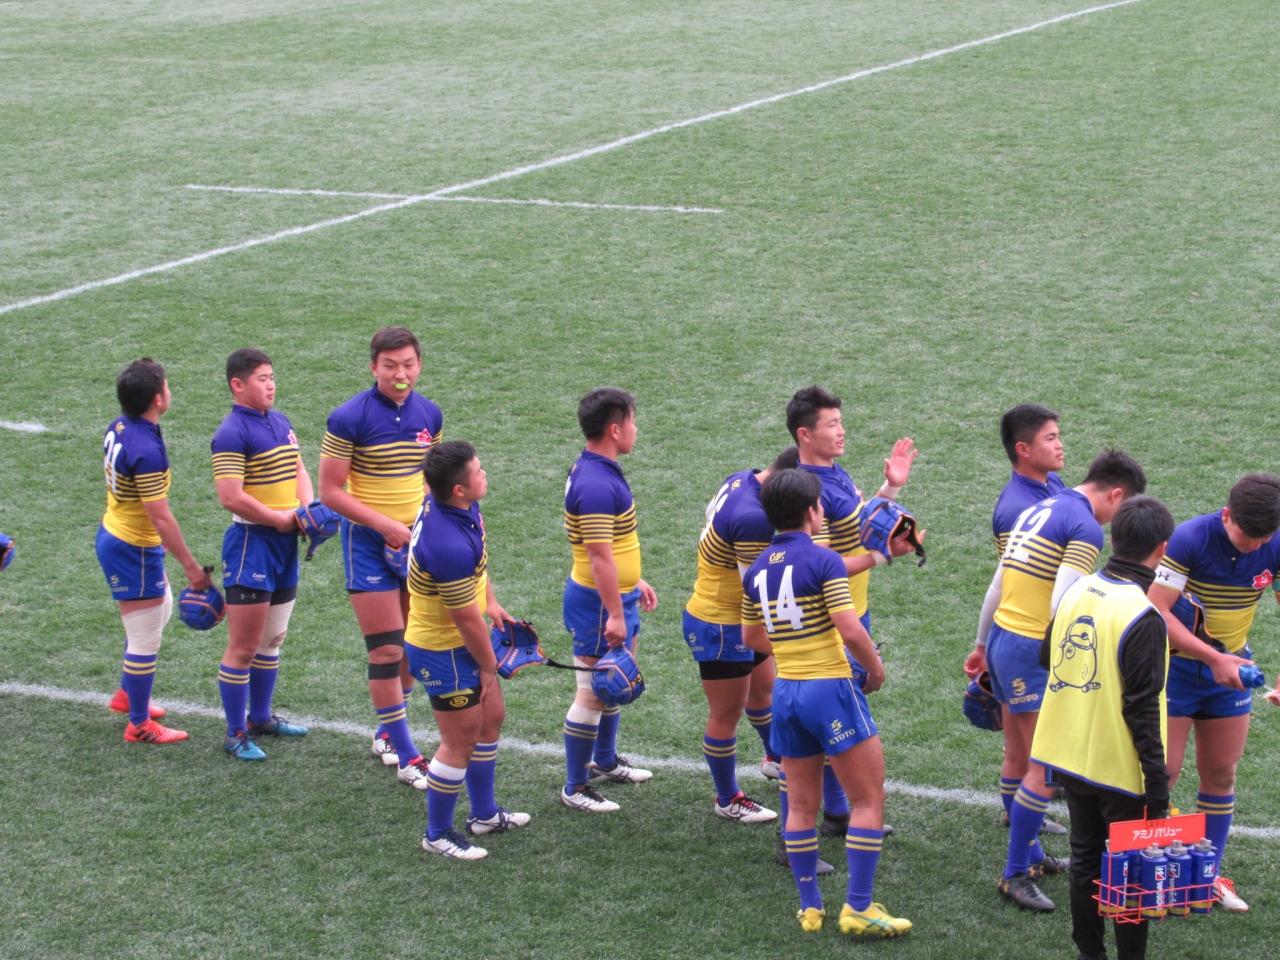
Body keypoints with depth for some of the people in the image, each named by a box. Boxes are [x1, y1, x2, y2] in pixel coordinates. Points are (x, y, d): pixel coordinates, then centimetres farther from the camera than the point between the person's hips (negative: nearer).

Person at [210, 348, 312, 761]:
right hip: (251, 543, -8)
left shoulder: (280, 422, 10)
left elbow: (299, 470, 18)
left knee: (272, 639, 19)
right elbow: (231, 497, -22)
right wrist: (279, 519, -13)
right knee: (244, 647, -3)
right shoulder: (232, 434, -16)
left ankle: (261, 717, 32)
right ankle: (236, 734, 5)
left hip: (284, 542, 8)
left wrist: (307, 509, -2)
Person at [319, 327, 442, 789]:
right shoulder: (349, 418, -15)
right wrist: (387, 526, -18)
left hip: (415, 540, 6)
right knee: (386, 651, -5)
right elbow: (330, 491, -14)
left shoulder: (429, 414, 2)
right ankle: (406, 756, 1)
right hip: (369, 543, -6)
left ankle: (387, 731, 32)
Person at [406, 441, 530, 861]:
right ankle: (437, 834, 21)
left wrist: (490, 601, 7)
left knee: (491, 718, 22)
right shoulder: (450, 547, -36)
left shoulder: (461, 507, -8)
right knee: (461, 741, 3)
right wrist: (489, 664, -10)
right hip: (443, 652, -10)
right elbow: (467, 621, -24)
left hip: (459, 642, 10)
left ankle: (484, 813, 39)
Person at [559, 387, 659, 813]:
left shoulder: (601, 472, 7)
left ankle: (604, 762, 39)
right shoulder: (596, 486, -26)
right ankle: (575, 788, 7)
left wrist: (635, 582, 25)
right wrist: (615, 614, -25)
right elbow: (599, 557, -27)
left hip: (617, 595, 10)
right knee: (592, 695, -2)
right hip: (598, 602, -10)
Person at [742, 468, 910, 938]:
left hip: (785, 691, 7)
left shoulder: (756, 570, 6)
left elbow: (752, 638, 18)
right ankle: (858, 908, 0)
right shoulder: (823, 561, -14)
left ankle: (809, 906, 19)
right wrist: (876, 670, -5)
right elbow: (851, 632, -21)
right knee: (868, 800, 3)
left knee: (801, 805, 15)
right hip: (830, 689, -7)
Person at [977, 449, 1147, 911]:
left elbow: (998, 586, 19)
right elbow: (1061, 606, -23)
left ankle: (1029, 854, 31)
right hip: (1030, 651, -9)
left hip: (1002, 636, 9)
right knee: (1046, 768, -3)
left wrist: (982, 644, 28)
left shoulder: (1038, 510, 14)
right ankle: (1015, 875, 0)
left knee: (1018, 757, 19)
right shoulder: (1086, 529, -14)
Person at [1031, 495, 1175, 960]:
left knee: (1085, 860, 18)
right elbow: (1143, 710, -20)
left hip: (1071, 758, 7)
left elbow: (1046, 655, 15)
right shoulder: (1142, 617, -22)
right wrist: (1158, 783, -16)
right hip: (1120, 769, -7)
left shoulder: (1077, 591, -1)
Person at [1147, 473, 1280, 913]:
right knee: (1163, 772, -4)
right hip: (1175, 664, -4)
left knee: (1221, 774, 9)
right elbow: (1157, 611, -26)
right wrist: (1214, 658, -30)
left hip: (1230, 667, 4)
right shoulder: (1190, 539, -25)